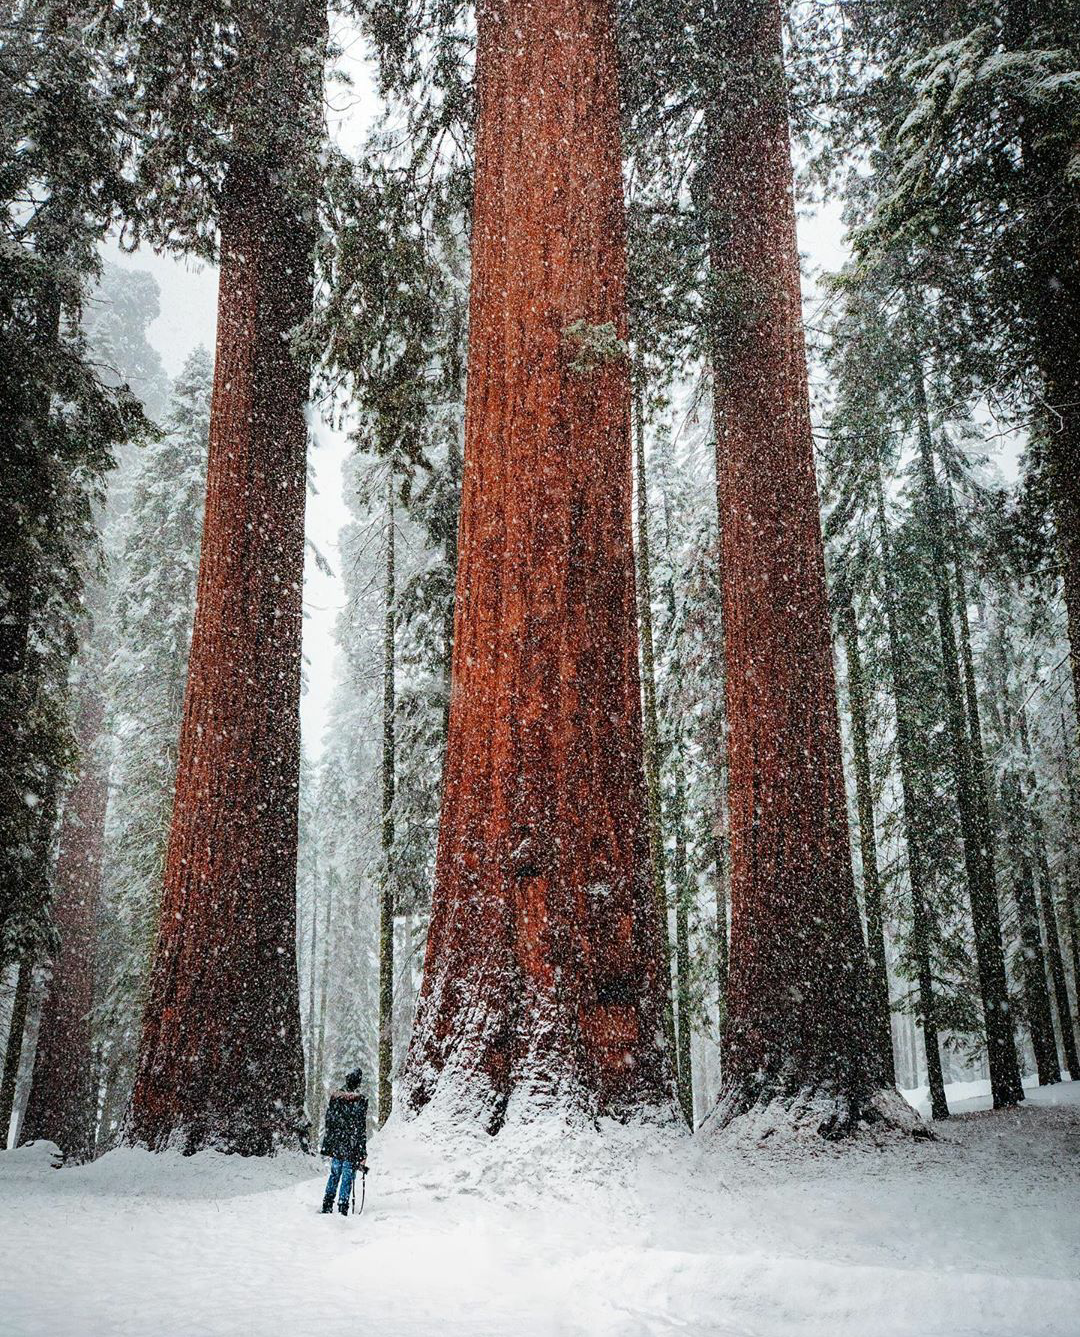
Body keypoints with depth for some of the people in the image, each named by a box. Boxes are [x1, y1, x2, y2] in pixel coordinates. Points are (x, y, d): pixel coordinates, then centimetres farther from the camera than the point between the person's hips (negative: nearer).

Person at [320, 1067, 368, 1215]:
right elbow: (361, 1127, -11)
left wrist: (326, 1144, 16)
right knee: (347, 1177, 3)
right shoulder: (361, 1100, -13)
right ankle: (342, 1207, 2)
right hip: (352, 1146, -4)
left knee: (334, 1174, 18)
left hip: (336, 1143, 4)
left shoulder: (335, 1097, 0)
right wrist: (363, 1153, -6)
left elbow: (328, 1121, 6)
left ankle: (327, 1205, 21)